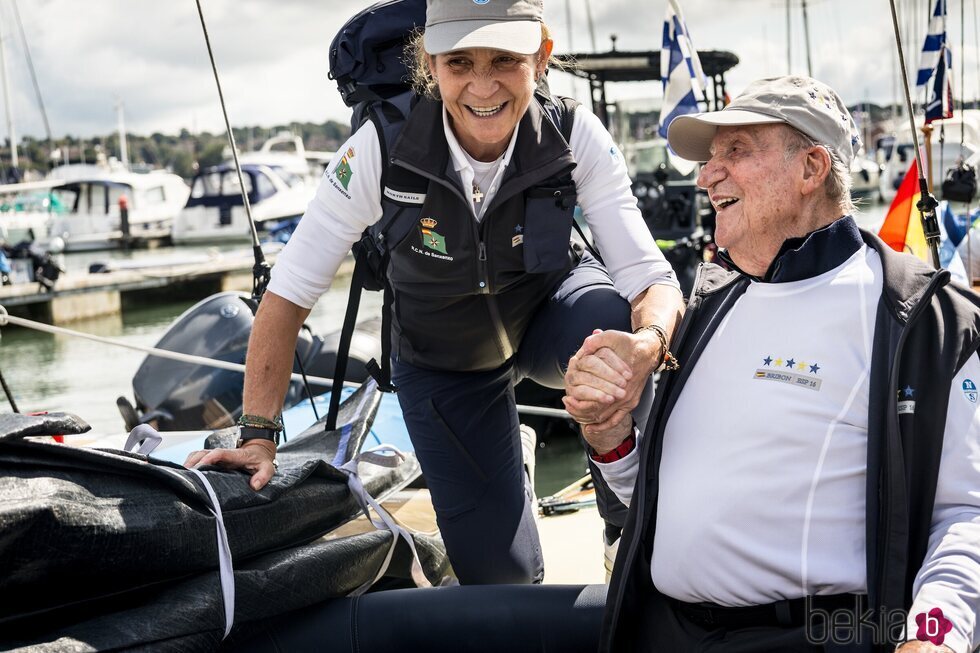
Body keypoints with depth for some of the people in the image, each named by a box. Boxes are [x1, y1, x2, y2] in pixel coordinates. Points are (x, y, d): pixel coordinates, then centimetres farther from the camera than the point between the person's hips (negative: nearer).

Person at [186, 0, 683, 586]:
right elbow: (289, 294, -23)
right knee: (499, 575, -3)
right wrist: (259, 436, -27)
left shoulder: (577, 139, -26)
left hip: (549, 313, 0)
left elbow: (653, 280, -28)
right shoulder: (384, 147, -28)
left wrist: (644, 346, -52)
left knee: (608, 322, -37)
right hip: (442, 363, 0)